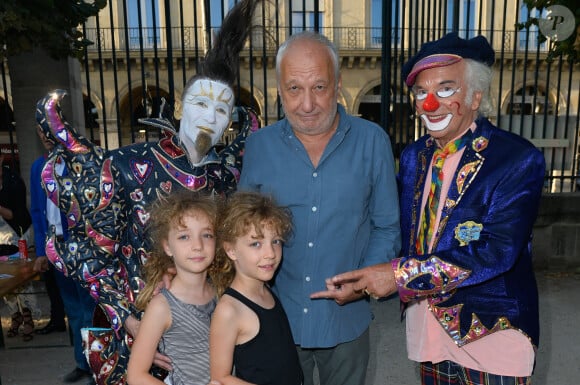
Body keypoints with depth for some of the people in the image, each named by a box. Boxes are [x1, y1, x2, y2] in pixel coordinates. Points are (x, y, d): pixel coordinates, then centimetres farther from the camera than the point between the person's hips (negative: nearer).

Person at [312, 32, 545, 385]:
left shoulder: (518, 159, -14)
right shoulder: (414, 156, 3)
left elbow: (496, 250, -24)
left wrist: (400, 274, -26)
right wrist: (365, 279, -5)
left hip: (492, 334, -4)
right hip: (427, 327, 5)